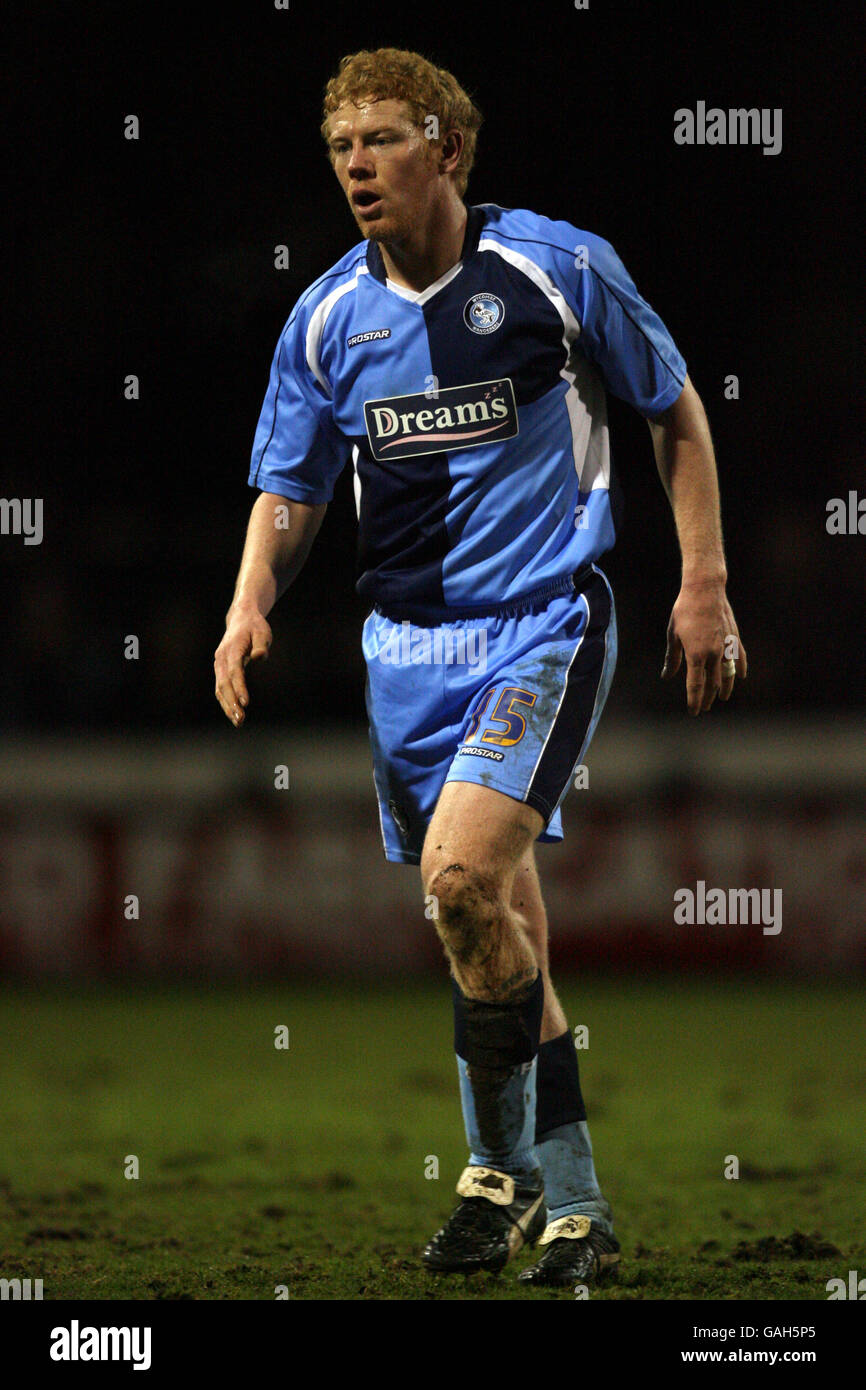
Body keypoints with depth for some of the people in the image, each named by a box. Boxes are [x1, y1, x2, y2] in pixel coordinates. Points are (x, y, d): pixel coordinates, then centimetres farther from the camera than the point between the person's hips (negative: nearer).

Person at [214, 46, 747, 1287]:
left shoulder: (557, 270, -6)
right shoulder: (326, 319, 4)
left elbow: (676, 413, 5)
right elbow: (290, 490, 10)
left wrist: (704, 583, 1)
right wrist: (251, 606, -9)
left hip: (545, 622, -5)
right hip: (407, 640, 5)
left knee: (463, 874, -23)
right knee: (497, 928, 7)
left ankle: (502, 1170, -5)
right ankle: (571, 1210, 18)